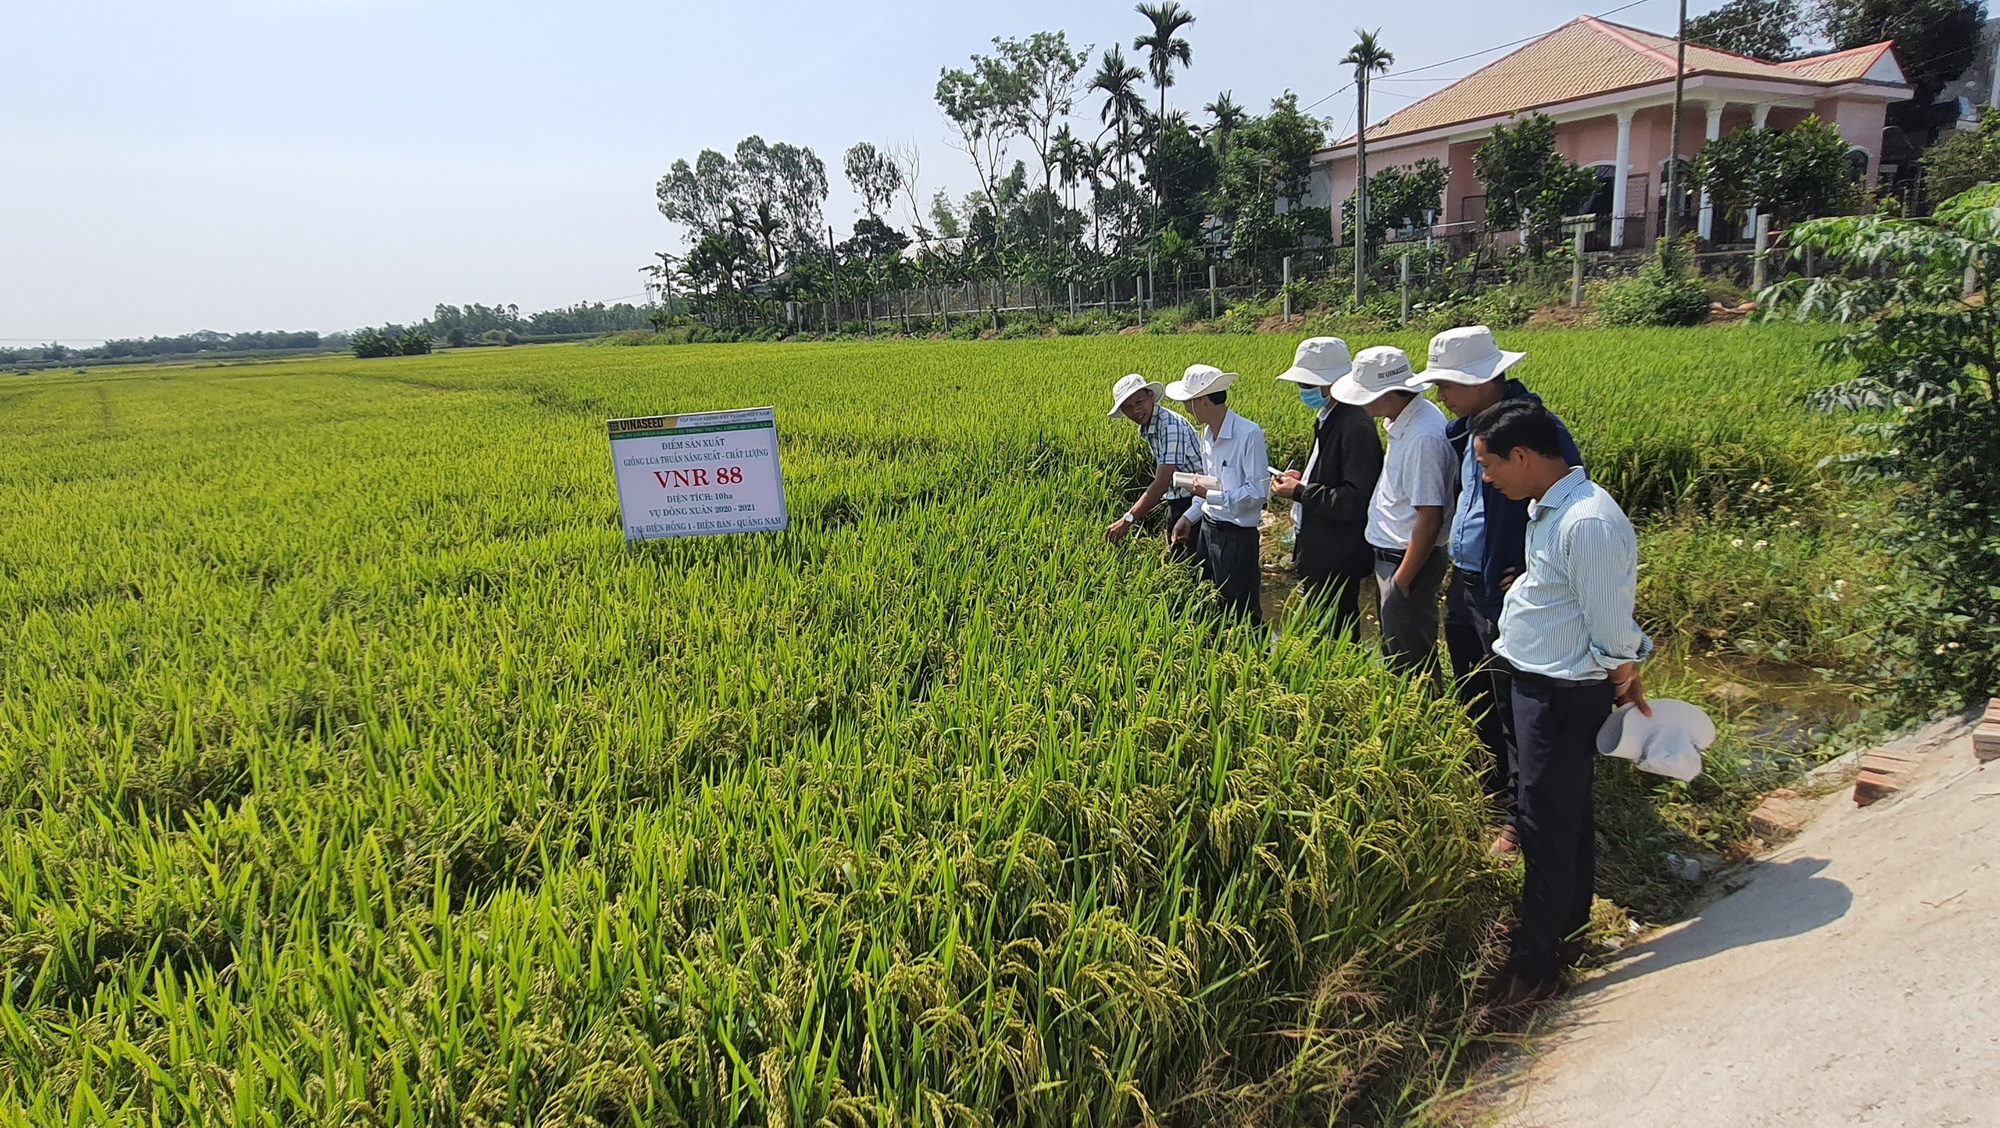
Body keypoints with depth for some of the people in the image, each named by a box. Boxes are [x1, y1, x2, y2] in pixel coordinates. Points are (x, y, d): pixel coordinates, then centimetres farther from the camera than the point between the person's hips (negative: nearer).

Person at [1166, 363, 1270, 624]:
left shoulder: (1249, 435, -19)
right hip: (1207, 528, 8)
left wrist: (1211, 496, -23)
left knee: (1240, 612, 2)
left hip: (1237, 536, -8)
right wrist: (1189, 517, 7)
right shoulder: (1206, 434, 7)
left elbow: (1258, 492, -21)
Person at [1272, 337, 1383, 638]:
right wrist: (1304, 479, 4)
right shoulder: (1329, 419, 9)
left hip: (1337, 564, -10)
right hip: (1319, 555, 10)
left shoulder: (1355, 426, -22)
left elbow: (1356, 500, -26)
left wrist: (1300, 493, -19)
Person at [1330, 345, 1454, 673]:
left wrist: (1402, 580, -18)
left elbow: (1430, 519, -24)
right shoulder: (1407, 419, 4)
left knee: (1406, 662, 3)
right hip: (1390, 556, 10)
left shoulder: (1424, 437, -25)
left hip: (1410, 561, -10)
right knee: (1395, 652, 21)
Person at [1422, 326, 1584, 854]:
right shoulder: (1467, 429, 7)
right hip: (1464, 587, 9)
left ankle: (1517, 818, 16)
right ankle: (1485, 794, 38)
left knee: (1510, 711, 2)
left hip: (1505, 595, -9)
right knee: (1473, 701, 21)